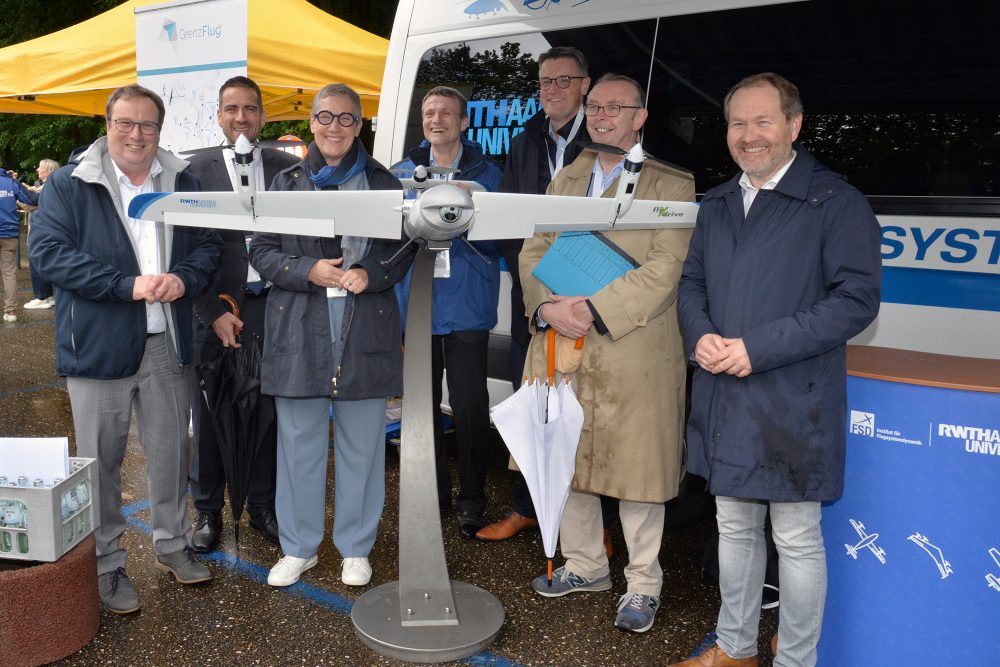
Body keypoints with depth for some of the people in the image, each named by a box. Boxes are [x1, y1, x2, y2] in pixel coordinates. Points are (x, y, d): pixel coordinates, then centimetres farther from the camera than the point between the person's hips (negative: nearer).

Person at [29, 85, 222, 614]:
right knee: (101, 459, 6)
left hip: (166, 341, 4)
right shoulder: (68, 184, -3)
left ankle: (171, 544, 32)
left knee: (171, 450, 14)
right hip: (99, 343, -3)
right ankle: (106, 564, 22)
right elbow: (47, 251, -12)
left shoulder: (182, 182, 9)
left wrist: (183, 278, -13)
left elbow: (207, 245, 9)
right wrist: (127, 285, -21)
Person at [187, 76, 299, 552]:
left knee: (269, 412, 9)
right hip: (216, 311, -1)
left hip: (273, 307, 1)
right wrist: (215, 312, -9)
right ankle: (207, 511, 25)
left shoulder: (289, 168, 5)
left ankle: (264, 507, 26)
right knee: (209, 414, 8)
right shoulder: (197, 170, 1)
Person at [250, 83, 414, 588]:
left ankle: (355, 548, 23)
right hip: (299, 332, 1)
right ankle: (298, 547, 24)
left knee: (361, 443, 6)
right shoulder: (286, 182, 9)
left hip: (366, 330, 0)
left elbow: (405, 250, 7)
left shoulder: (384, 184, 9)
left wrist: (370, 273, -12)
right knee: (298, 442, 7)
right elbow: (261, 251, 5)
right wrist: (309, 271, -12)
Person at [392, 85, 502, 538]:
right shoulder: (403, 172, 12)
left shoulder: (485, 172, 6)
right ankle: (431, 493, 22)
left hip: (466, 303, -2)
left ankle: (471, 498, 13)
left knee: (469, 405, -2)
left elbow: (497, 237, -1)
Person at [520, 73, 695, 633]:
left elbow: (665, 269, -13)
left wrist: (592, 310, -19)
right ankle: (585, 564, 35)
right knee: (565, 459, 15)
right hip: (559, 349, 6)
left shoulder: (670, 184, -2)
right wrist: (548, 308, -9)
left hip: (633, 352, -5)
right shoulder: (565, 181, 17)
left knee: (635, 465, 4)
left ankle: (643, 583, 24)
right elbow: (534, 252, 10)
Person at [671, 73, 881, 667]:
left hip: (794, 404, -6)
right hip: (723, 401, 6)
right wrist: (700, 337, -5)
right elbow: (692, 282, 17)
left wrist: (757, 348, -19)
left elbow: (857, 299, -14)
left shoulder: (837, 202, -8)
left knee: (797, 540, 7)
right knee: (735, 528, 18)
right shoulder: (717, 205, 13)